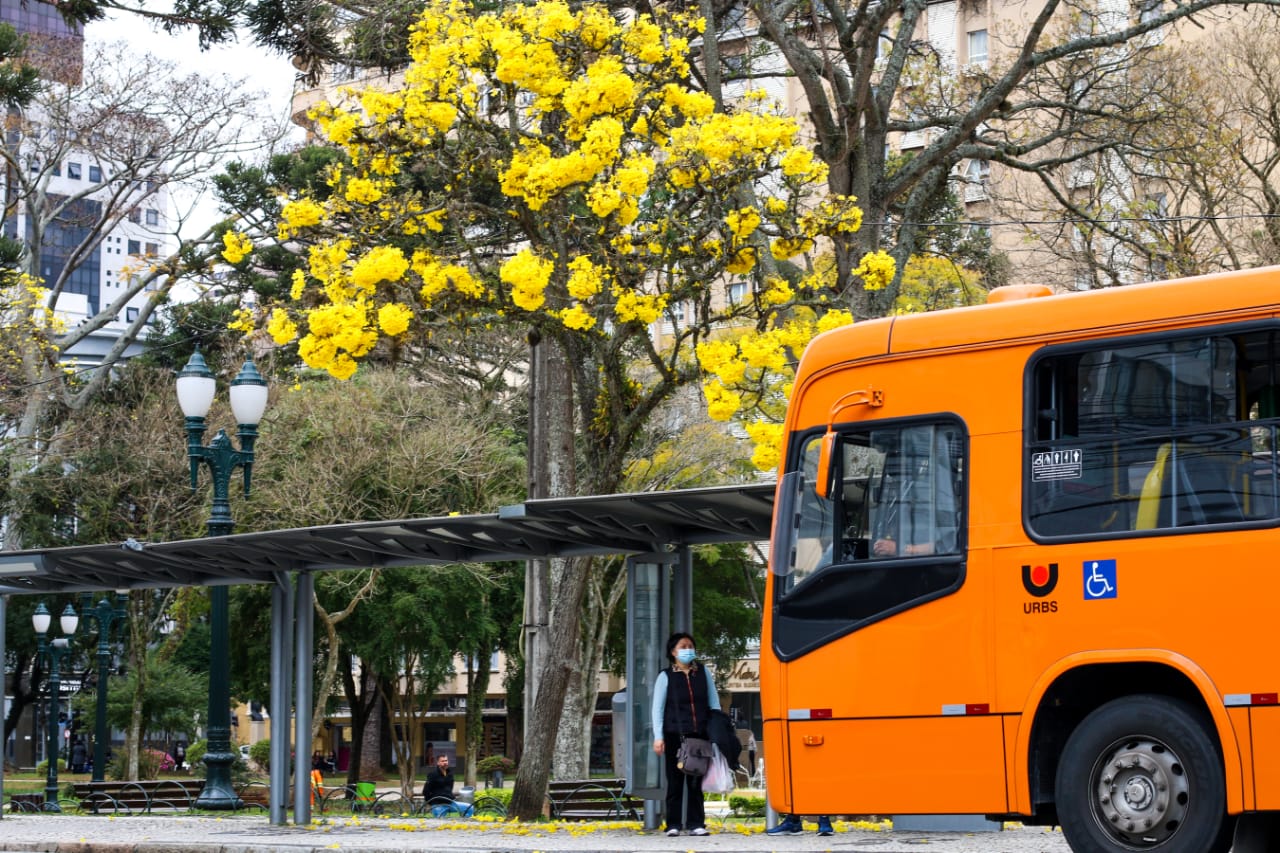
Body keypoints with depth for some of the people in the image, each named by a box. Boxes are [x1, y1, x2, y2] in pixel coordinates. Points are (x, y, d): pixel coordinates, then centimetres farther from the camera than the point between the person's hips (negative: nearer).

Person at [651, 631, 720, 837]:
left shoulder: (703, 673, 12)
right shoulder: (665, 677, 4)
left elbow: (714, 702, 16)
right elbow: (658, 708, 2)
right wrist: (658, 737, -5)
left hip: (699, 735, 2)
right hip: (675, 735, -2)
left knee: (696, 781, 3)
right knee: (675, 780, 0)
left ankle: (696, 824, 6)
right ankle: (674, 824, 4)